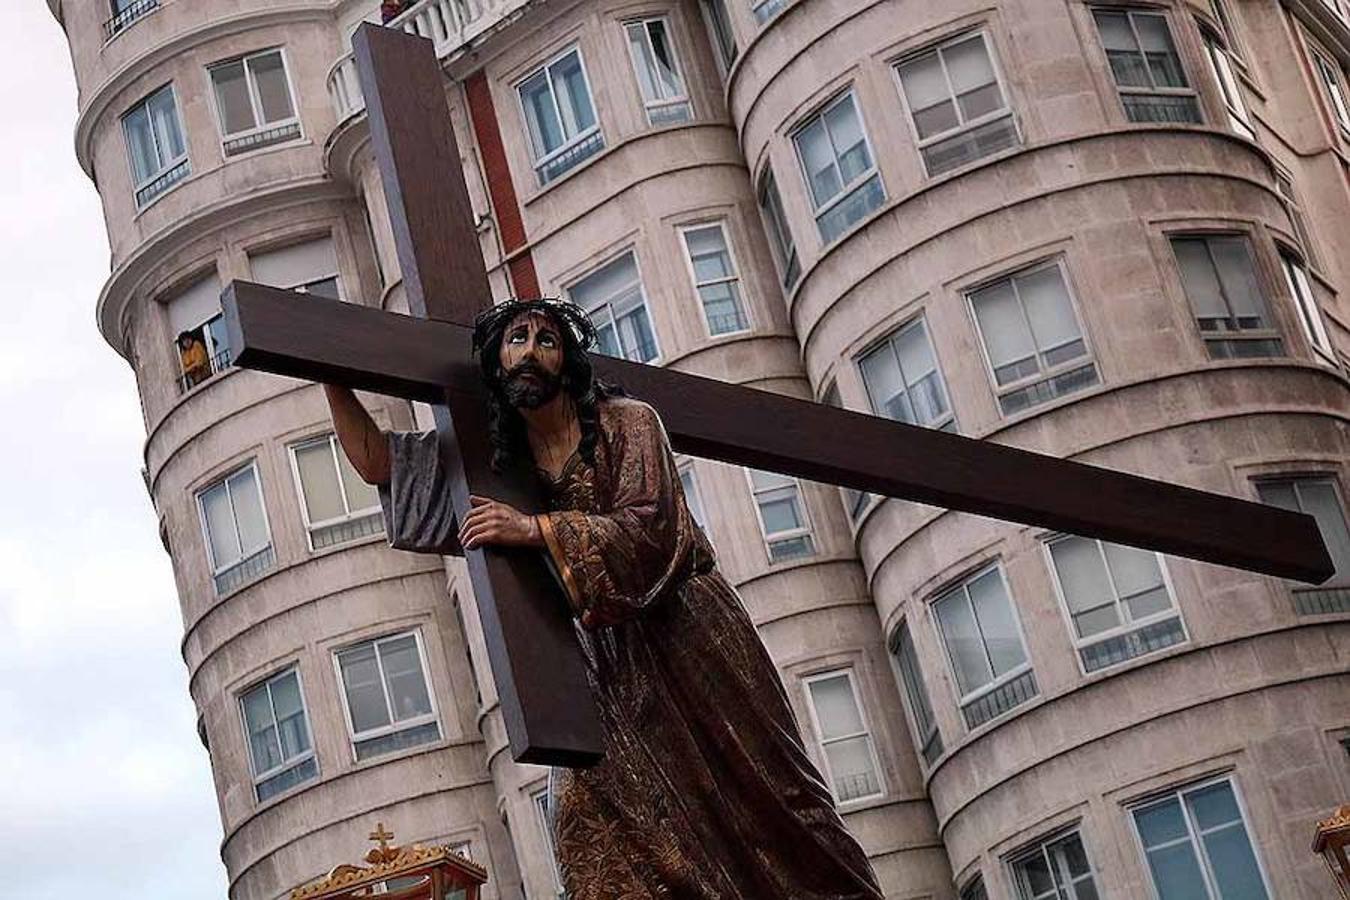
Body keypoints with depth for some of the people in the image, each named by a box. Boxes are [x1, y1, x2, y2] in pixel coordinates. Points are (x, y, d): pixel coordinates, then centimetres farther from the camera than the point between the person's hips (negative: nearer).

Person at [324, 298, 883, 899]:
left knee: (753, 797, -4)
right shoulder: (497, 455, 6)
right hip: (608, 655, 4)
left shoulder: (627, 422, -7)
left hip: (685, 631, -4)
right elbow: (376, 462, 6)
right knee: (597, 822, -8)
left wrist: (534, 529, -26)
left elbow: (649, 527, -19)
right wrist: (332, 377, -2)